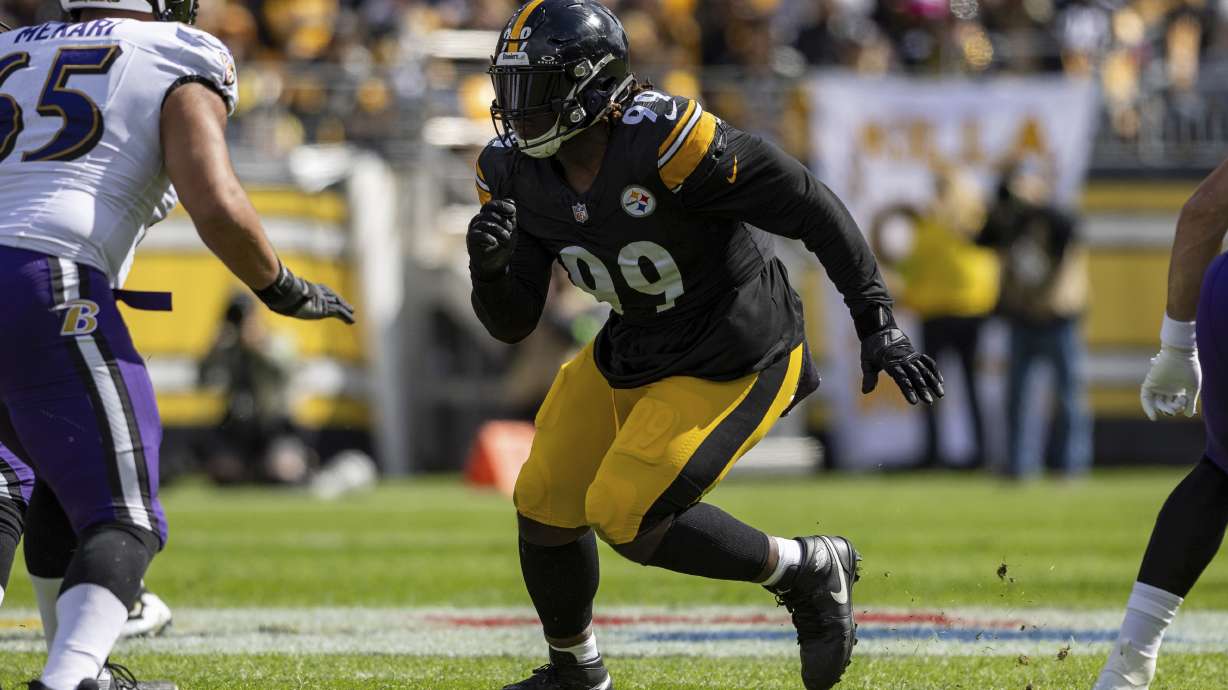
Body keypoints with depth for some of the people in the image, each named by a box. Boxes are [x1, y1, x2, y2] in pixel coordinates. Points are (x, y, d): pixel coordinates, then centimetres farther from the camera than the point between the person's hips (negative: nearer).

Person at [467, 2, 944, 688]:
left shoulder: (664, 140, -30)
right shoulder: (516, 174, -8)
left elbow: (812, 207, -23)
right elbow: (512, 323, -2)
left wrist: (878, 324, -21)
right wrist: (489, 267, -25)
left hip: (735, 363, -8)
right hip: (634, 351, 8)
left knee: (626, 517, -15)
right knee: (546, 504, 8)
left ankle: (810, 570, 4)